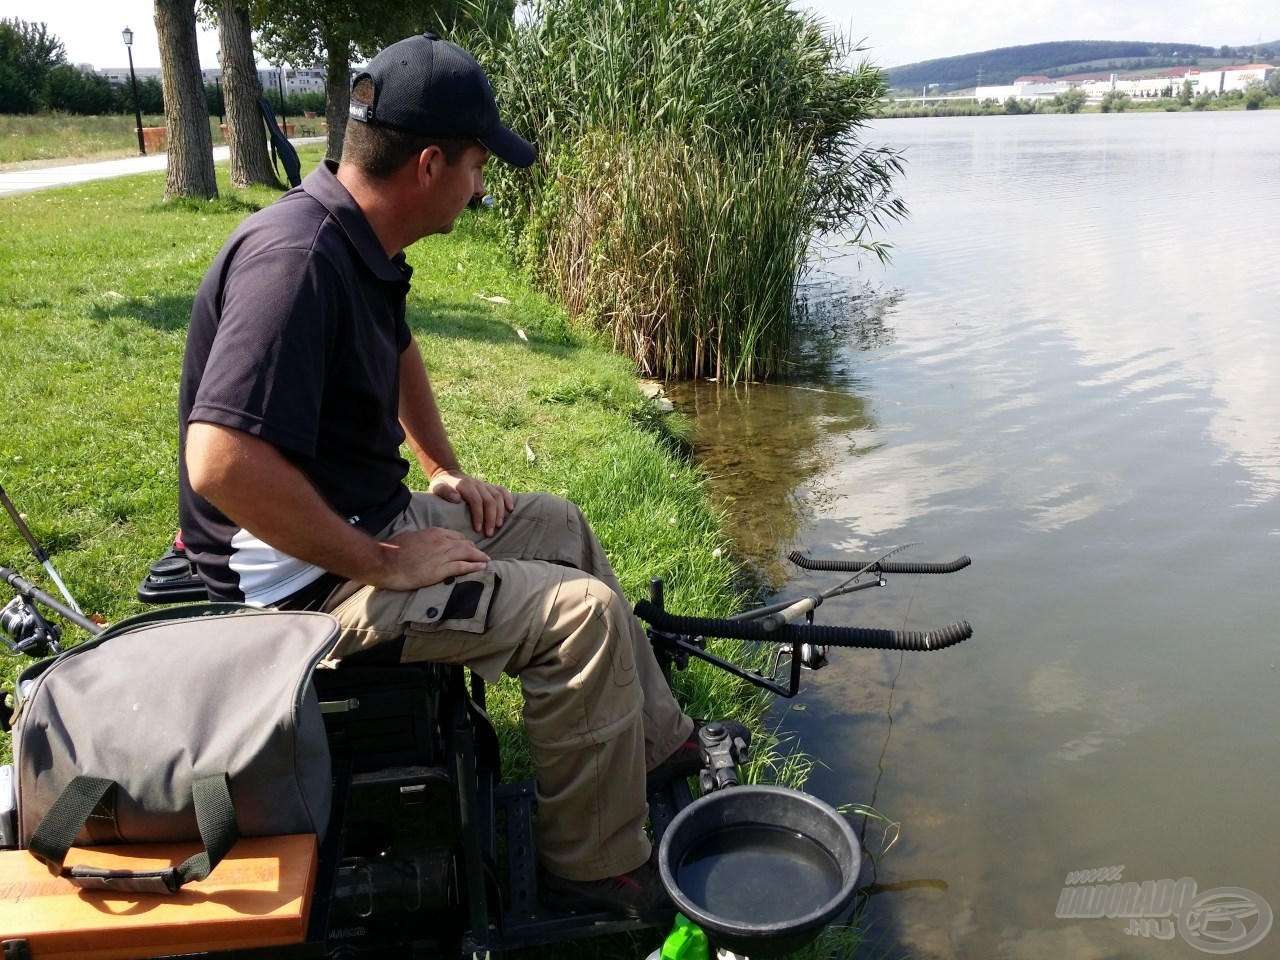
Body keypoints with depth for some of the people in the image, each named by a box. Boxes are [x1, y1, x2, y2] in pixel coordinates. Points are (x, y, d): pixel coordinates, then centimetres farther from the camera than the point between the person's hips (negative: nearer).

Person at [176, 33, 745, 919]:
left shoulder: (363, 243, 4)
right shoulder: (297, 260, -28)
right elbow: (223, 463, -36)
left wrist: (445, 471, 14)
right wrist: (383, 565, -26)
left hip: (367, 518, 10)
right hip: (305, 570, -10)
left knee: (559, 524, 18)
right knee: (582, 612, -17)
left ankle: (659, 743, 28)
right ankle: (599, 870, 2)